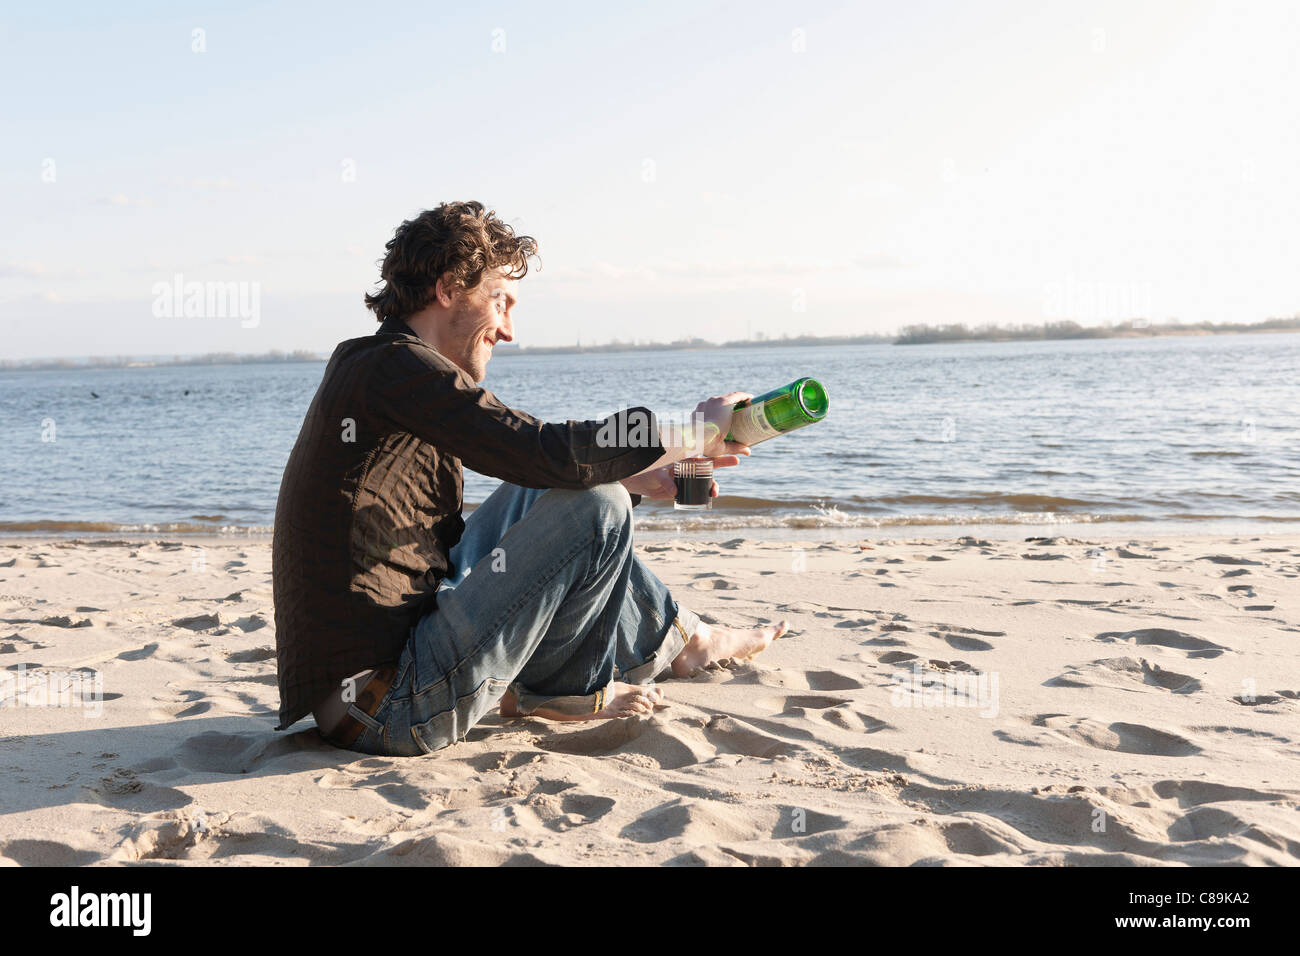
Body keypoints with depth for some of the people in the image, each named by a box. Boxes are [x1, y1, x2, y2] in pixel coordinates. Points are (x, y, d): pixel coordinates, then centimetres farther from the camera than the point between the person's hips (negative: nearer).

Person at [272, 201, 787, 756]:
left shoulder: (371, 368, 16)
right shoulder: (395, 366, -14)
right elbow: (548, 451, -22)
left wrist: (635, 480, 13)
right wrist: (694, 433, -8)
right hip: (383, 706, -10)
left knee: (534, 497, 18)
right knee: (596, 510, -11)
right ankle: (680, 644, 14)